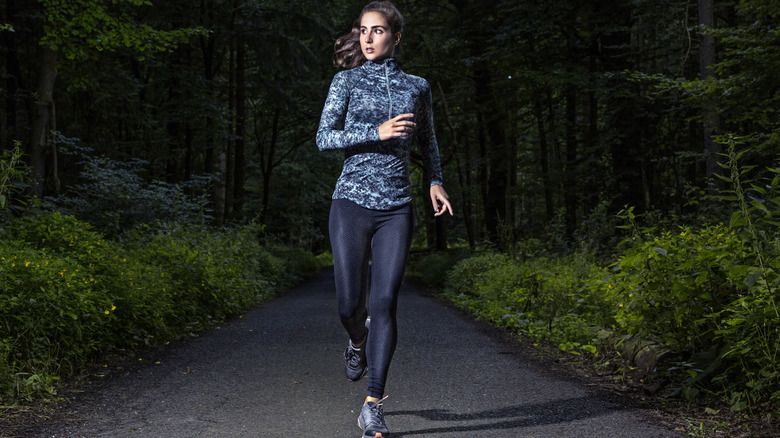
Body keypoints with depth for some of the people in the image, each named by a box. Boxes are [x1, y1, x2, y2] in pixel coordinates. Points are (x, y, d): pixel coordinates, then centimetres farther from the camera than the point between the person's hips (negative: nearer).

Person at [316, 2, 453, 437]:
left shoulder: (418, 87, 11)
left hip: (397, 209, 1)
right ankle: (359, 339, 36)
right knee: (350, 304, -3)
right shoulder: (348, 81, 4)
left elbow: (427, 139, 25)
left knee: (385, 303, -7)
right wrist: (377, 132, -16)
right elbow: (324, 137, -5)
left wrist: (436, 181, 10)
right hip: (352, 202, -1)